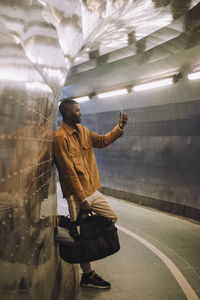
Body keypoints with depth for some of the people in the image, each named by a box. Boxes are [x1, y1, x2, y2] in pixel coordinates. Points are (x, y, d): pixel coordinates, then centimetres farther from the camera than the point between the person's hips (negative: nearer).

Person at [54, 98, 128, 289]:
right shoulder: (61, 136, -16)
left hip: (92, 190, 8)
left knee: (112, 218, 14)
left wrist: (119, 128, 3)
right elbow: (68, 170, -19)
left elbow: (102, 141, 18)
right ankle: (87, 275, 20)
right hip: (76, 194, -8)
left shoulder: (82, 130, 10)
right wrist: (82, 198, -18)